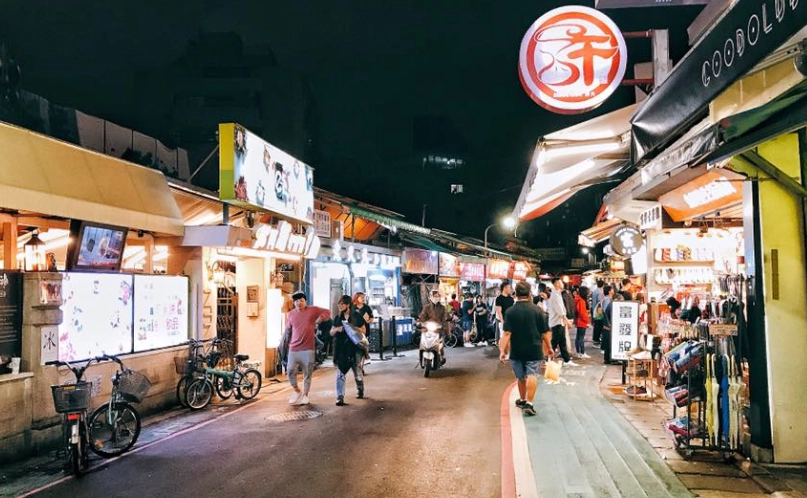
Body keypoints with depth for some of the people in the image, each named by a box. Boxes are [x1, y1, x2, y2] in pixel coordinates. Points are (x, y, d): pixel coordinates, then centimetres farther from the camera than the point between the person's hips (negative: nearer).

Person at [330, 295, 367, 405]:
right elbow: (331, 333, 13)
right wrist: (337, 329, -9)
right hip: (341, 348, 3)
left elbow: (364, 330, 0)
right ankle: (340, 397, -4)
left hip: (355, 347, -3)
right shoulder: (338, 318, 11)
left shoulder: (357, 316, 0)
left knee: (357, 371, 8)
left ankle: (360, 390, 35)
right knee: (340, 373, -4)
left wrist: (353, 328, -16)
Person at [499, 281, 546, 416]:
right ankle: (529, 404, -14)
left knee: (520, 376, 16)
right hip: (534, 349, -1)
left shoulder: (510, 311, -8)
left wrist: (502, 351, -15)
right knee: (532, 375, -2)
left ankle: (522, 400, 34)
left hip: (517, 350, 1)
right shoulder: (537, 310, -5)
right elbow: (544, 332, 0)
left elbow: (507, 333, -15)